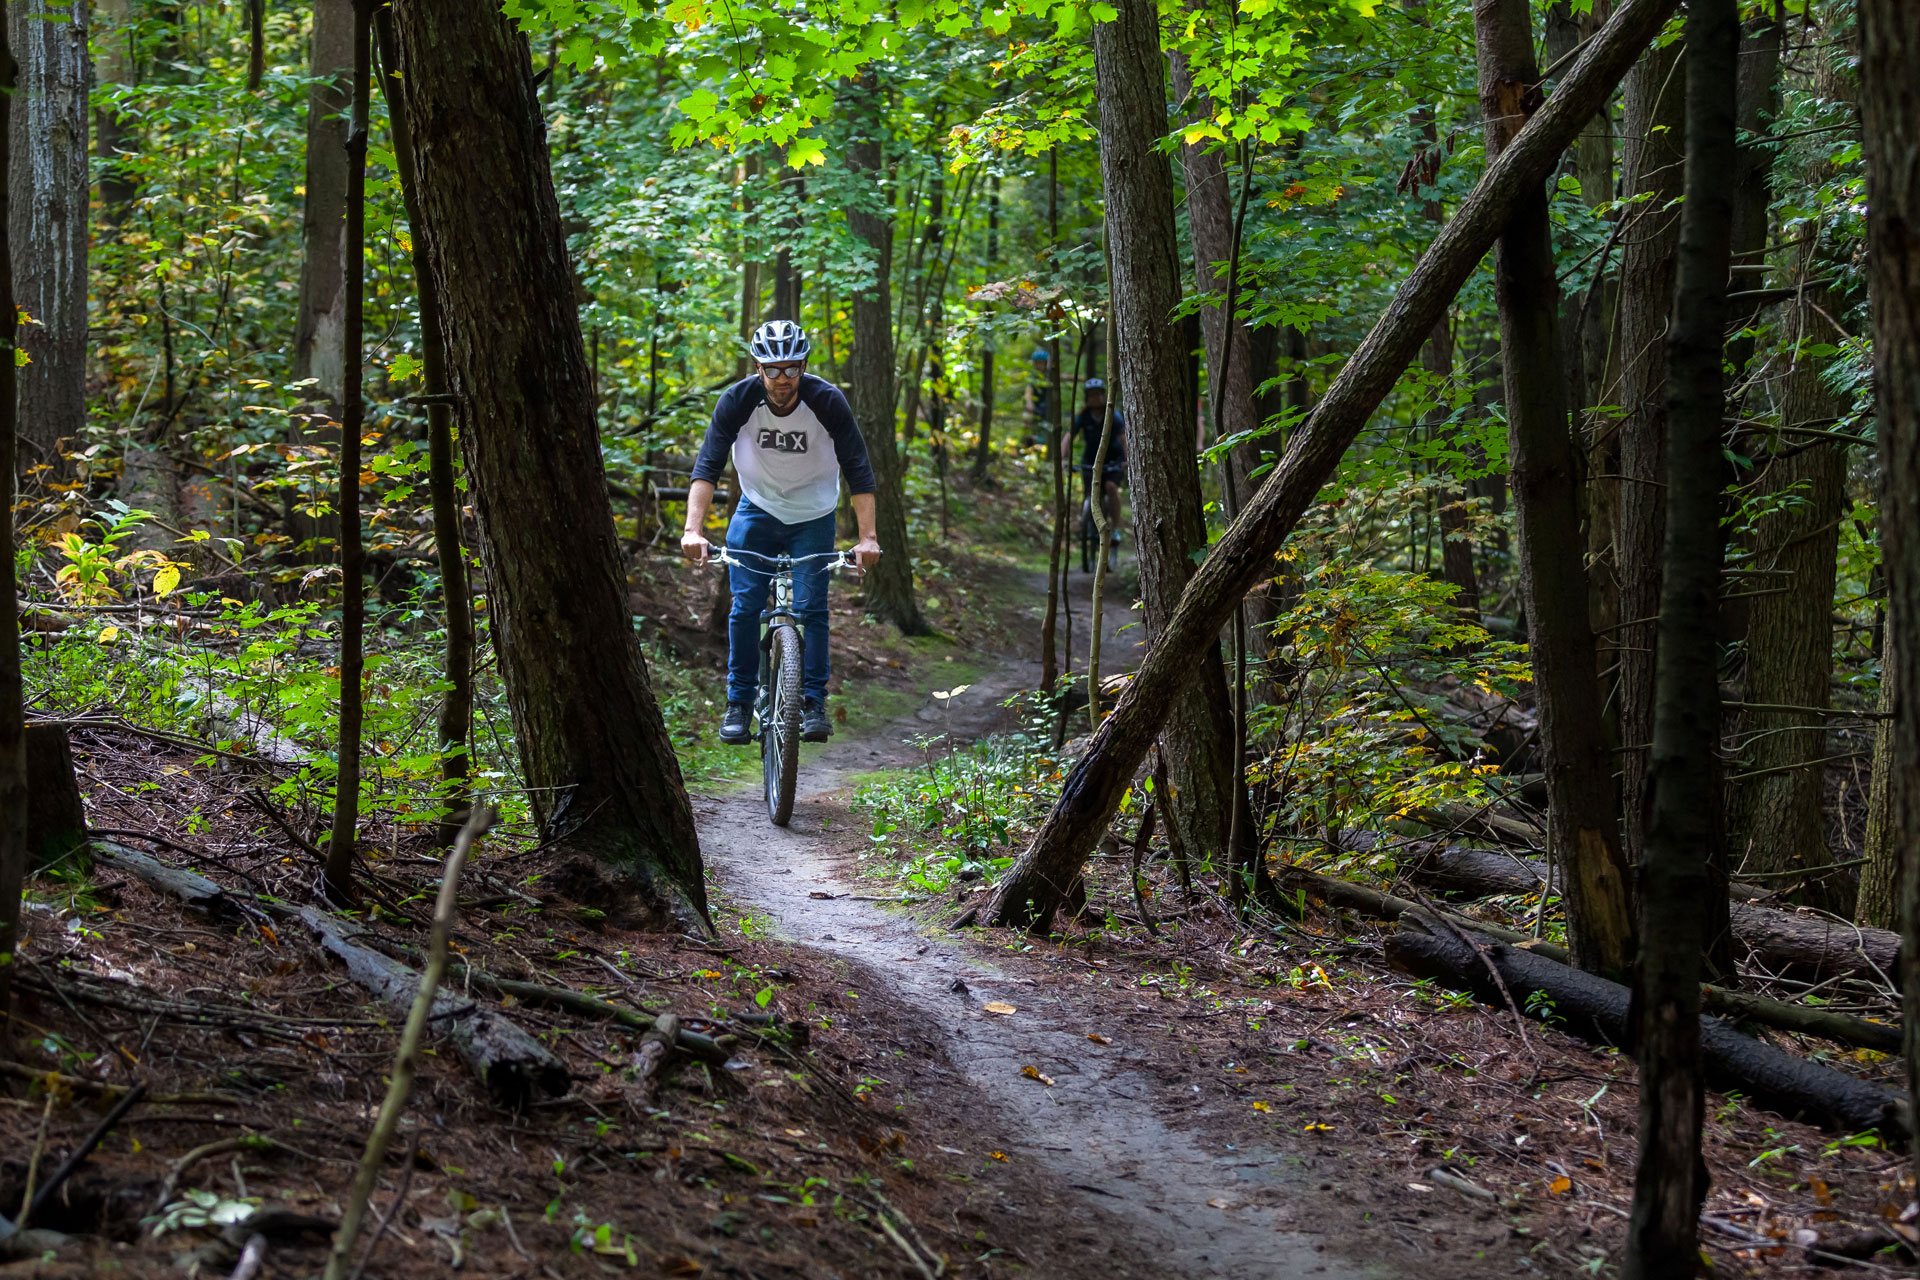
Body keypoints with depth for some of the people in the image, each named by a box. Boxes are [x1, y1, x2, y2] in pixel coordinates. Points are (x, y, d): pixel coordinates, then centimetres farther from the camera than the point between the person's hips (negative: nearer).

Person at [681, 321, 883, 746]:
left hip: (813, 516, -1)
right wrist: (693, 530, -35)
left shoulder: (827, 401, -21)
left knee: (811, 607, -12)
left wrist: (868, 536, -30)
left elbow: (858, 471, -20)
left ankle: (814, 702, -2)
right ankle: (740, 702, 3)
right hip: (757, 510, 1)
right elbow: (707, 466, -22)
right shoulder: (737, 400, -19)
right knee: (745, 605, -8)